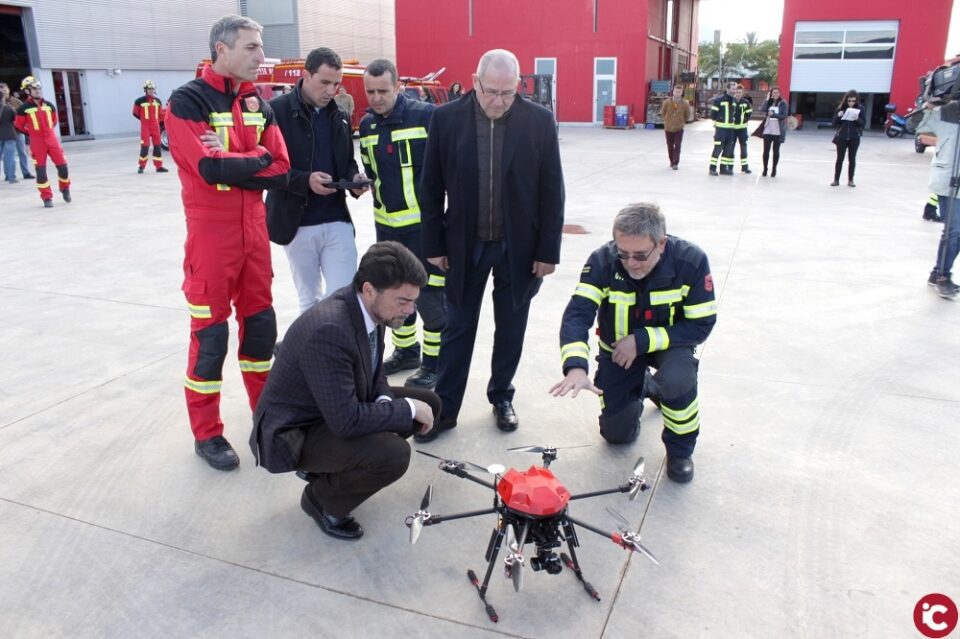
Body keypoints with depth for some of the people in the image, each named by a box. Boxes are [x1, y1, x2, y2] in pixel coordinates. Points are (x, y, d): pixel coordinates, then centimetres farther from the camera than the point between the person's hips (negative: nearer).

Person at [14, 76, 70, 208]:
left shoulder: (49, 106, 6)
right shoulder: (24, 108, -5)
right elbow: (18, 126, 5)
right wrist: (31, 133, 12)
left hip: (52, 139, 3)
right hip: (37, 142, -3)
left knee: (62, 165, 0)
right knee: (41, 170, -2)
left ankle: (65, 188, 26)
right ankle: (47, 197, 5)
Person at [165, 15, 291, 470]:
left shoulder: (258, 104, 9)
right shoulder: (187, 101, -11)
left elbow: (280, 171, -1)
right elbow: (210, 168, -23)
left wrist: (232, 162, -15)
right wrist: (257, 158, -9)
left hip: (254, 230, 6)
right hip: (211, 235, -6)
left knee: (260, 322, 13)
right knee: (210, 332, 1)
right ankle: (207, 433, 15)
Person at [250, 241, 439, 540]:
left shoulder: (369, 307, -8)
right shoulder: (328, 330, -34)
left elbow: (373, 370, 10)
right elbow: (346, 421, -34)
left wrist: (385, 401, -11)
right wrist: (408, 409, -22)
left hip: (340, 408, 9)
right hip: (293, 431, -9)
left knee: (428, 403, 7)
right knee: (393, 454, -30)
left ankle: (327, 465, 14)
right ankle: (322, 497, 1)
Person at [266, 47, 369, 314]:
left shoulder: (340, 116, 11)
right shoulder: (277, 111, -6)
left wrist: (354, 179, -5)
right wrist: (305, 181, -23)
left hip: (337, 222, 4)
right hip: (297, 224, -3)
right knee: (309, 302, 10)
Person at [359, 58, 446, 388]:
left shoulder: (425, 115, -11)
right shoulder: (366, 125, 7)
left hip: (424, 222, -6)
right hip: (386, 225, 6)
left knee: (429, 295, 0)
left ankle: (434, 362, 15)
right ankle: (406, 350, 34)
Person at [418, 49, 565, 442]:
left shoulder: (539, 121, -7)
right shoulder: (446, 118, -6)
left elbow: (552, 191, -4)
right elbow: (431, 188, -1)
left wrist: (548, 250, -5)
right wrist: (434, 245, -2)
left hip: (519, 245, 0)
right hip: (464, 243, 0)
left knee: (510, 327, 13)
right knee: (457, 327, 9)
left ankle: (502, 397, 32)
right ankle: (445, 408, 20)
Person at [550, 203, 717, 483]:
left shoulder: (691, 261, -27)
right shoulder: (602, 261, -26)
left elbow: (701, 325, -23)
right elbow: (577, 314, -36)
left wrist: (641, 340, -29)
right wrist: (576, 366, -53)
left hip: (669, 341, -2)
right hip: (618, 346, 2)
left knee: (677, 380, -37)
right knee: (617, 433, 4)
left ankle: (680, 449, -6)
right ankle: (643, 386, 37)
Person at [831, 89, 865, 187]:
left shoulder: (860, 108, -3)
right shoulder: (841, 108, -2)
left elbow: (864, 123, -3)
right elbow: (834, 124, -1)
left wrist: (857, 119, -22)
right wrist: (838, 116, -19)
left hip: (854, 138, 0)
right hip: (841, 137, 0)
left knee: (852, 159, 6)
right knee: (840, 158, 3)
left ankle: (850, 180, 13)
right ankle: (836, 180, 9)